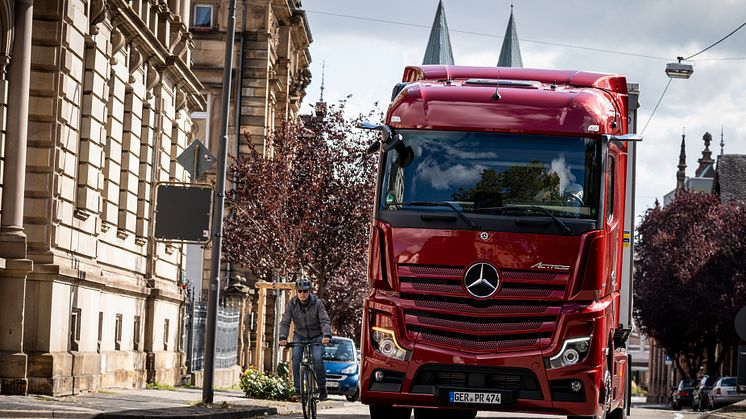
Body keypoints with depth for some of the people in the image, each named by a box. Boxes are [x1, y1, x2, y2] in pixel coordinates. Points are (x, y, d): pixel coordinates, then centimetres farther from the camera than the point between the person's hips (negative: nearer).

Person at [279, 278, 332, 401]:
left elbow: (325, 321, -24)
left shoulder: (317, 303, -16)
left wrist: (327, 335, -43)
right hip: (300, 336, 2)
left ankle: (322, 387, -2)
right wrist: (283, 337, -32)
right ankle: (298, 389, -11)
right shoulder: (292, 304, -10)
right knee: (296, 358, -20)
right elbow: (285, 322, -15)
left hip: (317, 336, -2)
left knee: (317, 359, -22)